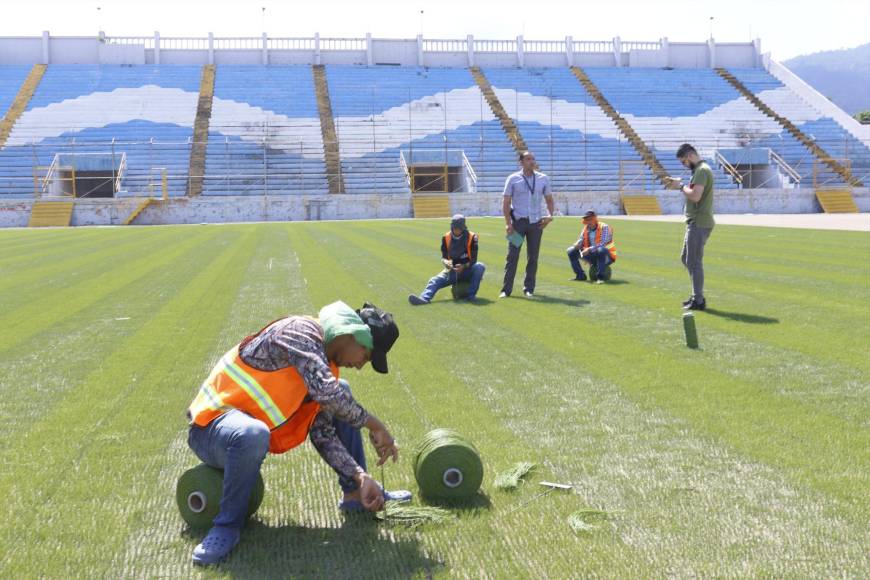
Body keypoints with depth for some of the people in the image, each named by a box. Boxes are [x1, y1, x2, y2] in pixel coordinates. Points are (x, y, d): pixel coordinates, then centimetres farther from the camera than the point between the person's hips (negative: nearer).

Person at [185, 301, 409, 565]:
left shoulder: (326, 364, 5)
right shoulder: (301, 331, -22)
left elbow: (323, 433, 3)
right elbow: (328, 394, -36)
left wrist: (360, 477, -8)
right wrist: (375, 425, -23)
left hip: (255, 421, 9)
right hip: (211, 430, -9)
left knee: (343, 393, 12)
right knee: (253, 434, -44)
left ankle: (355, 493, 15)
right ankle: (228, 524, -19)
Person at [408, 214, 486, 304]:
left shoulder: (471, 237, -10)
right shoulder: (446, 238, -1)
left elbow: (473, 259, -13)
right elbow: (443, 257, 1)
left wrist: (464, 266, -31)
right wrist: (445, 262, -23)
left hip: (467, 270, -3)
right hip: (452, 271, 3)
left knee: (480, 266, -33)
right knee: (435, 280, -19)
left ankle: (471, 295, -28)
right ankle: (424, 298, -46)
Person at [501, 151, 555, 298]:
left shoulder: (543, 179, 6)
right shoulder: (513, 179, -1)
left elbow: (549, 199, 13)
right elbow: (506, 202, -2)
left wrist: (550, 215, -4)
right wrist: (508, 222, -11)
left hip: (536, 222, 2)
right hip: (518, 221, -2)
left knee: (533, 257, 5)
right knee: (512, 256, -4)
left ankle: (529, 288, 14)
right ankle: (506, 289, -1)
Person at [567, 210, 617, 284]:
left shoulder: (604, 227, -14)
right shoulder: (586, 228, 6)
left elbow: (603, 244, -27)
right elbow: (581, 240, 5)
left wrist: (589, 249, -38)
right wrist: (577, 244, -21)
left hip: (606, 257, -6)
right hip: (592, 256, 6)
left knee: (601, 250, -42)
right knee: (571, 251, -2)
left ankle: (600, 277, -36)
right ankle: (580, 275, 4)